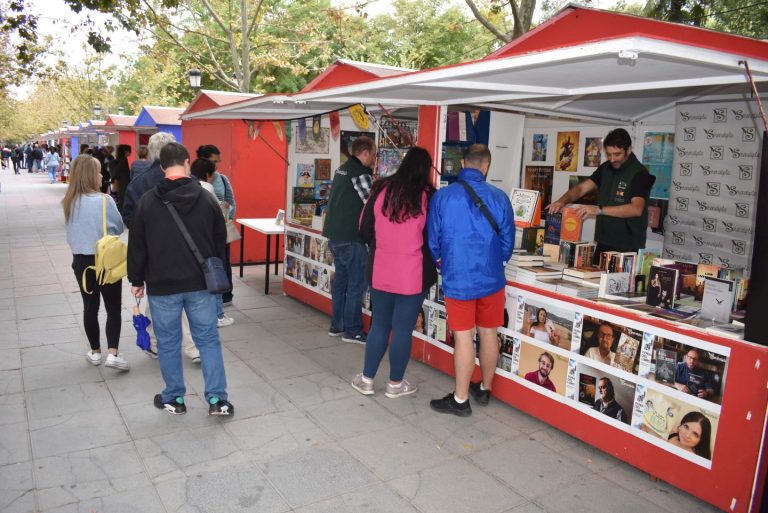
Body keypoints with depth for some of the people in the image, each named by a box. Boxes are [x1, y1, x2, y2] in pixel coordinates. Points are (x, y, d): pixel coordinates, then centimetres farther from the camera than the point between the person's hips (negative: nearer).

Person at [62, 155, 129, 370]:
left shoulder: (68, 202, 0)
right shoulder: (104, 200, -15)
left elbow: (70, 231, 11)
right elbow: (119, 227, -3)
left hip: (81, 260, 5)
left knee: (90, 307, 15)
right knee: (113, 308, 2)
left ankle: (95, 352, 25)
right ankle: (113, 354, -7)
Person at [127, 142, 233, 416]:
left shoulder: (147, 201, -6)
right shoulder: (207, 199, -1)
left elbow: (137, 245, -1)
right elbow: (220, 241, 6)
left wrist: (136, 280, 10)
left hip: (162, 285, -1)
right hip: (200, 283, 1)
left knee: (168, 343, 12)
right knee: (208, 340, 9)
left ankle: (174, 399, 23)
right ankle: (217, 399, 9)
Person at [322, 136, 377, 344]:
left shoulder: (342, 169, 14)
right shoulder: (360, 173, -14)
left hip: (334, 234, 9)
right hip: (350, 237, -9)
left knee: (341, 280, 16)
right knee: (356, 284, -2)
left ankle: (337, 325, 23)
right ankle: (352, 331, 4)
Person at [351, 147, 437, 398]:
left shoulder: (381, 190, -3)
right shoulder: (426, 196, -9)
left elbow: (364, 229, 5)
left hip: (380, 271, 3)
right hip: (412, 274, -3)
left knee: (379, 324, 16)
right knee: (403, 329, 8)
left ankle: (367, 379, 25)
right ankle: (395, 383, 22)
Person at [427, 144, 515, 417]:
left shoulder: (441, 197, -9)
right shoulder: (499, 197, -5)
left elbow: (433, 241, -2)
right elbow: (507, 243, 1)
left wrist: (440, 263, 19)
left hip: (457, 279, -2)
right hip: (491, 278, 2)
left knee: (463, 337, 4)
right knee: (489, 333, 16)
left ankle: (460, 400, 15)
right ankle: (485, 388, 33)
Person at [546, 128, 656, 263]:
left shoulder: (639, 174, -13)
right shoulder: (606, 168, 9)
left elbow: (636, 209, -26)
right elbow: (581, 188, 4)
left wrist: (599, 209, -34)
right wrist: (562, 201, -16)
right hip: (603, 243, 6)